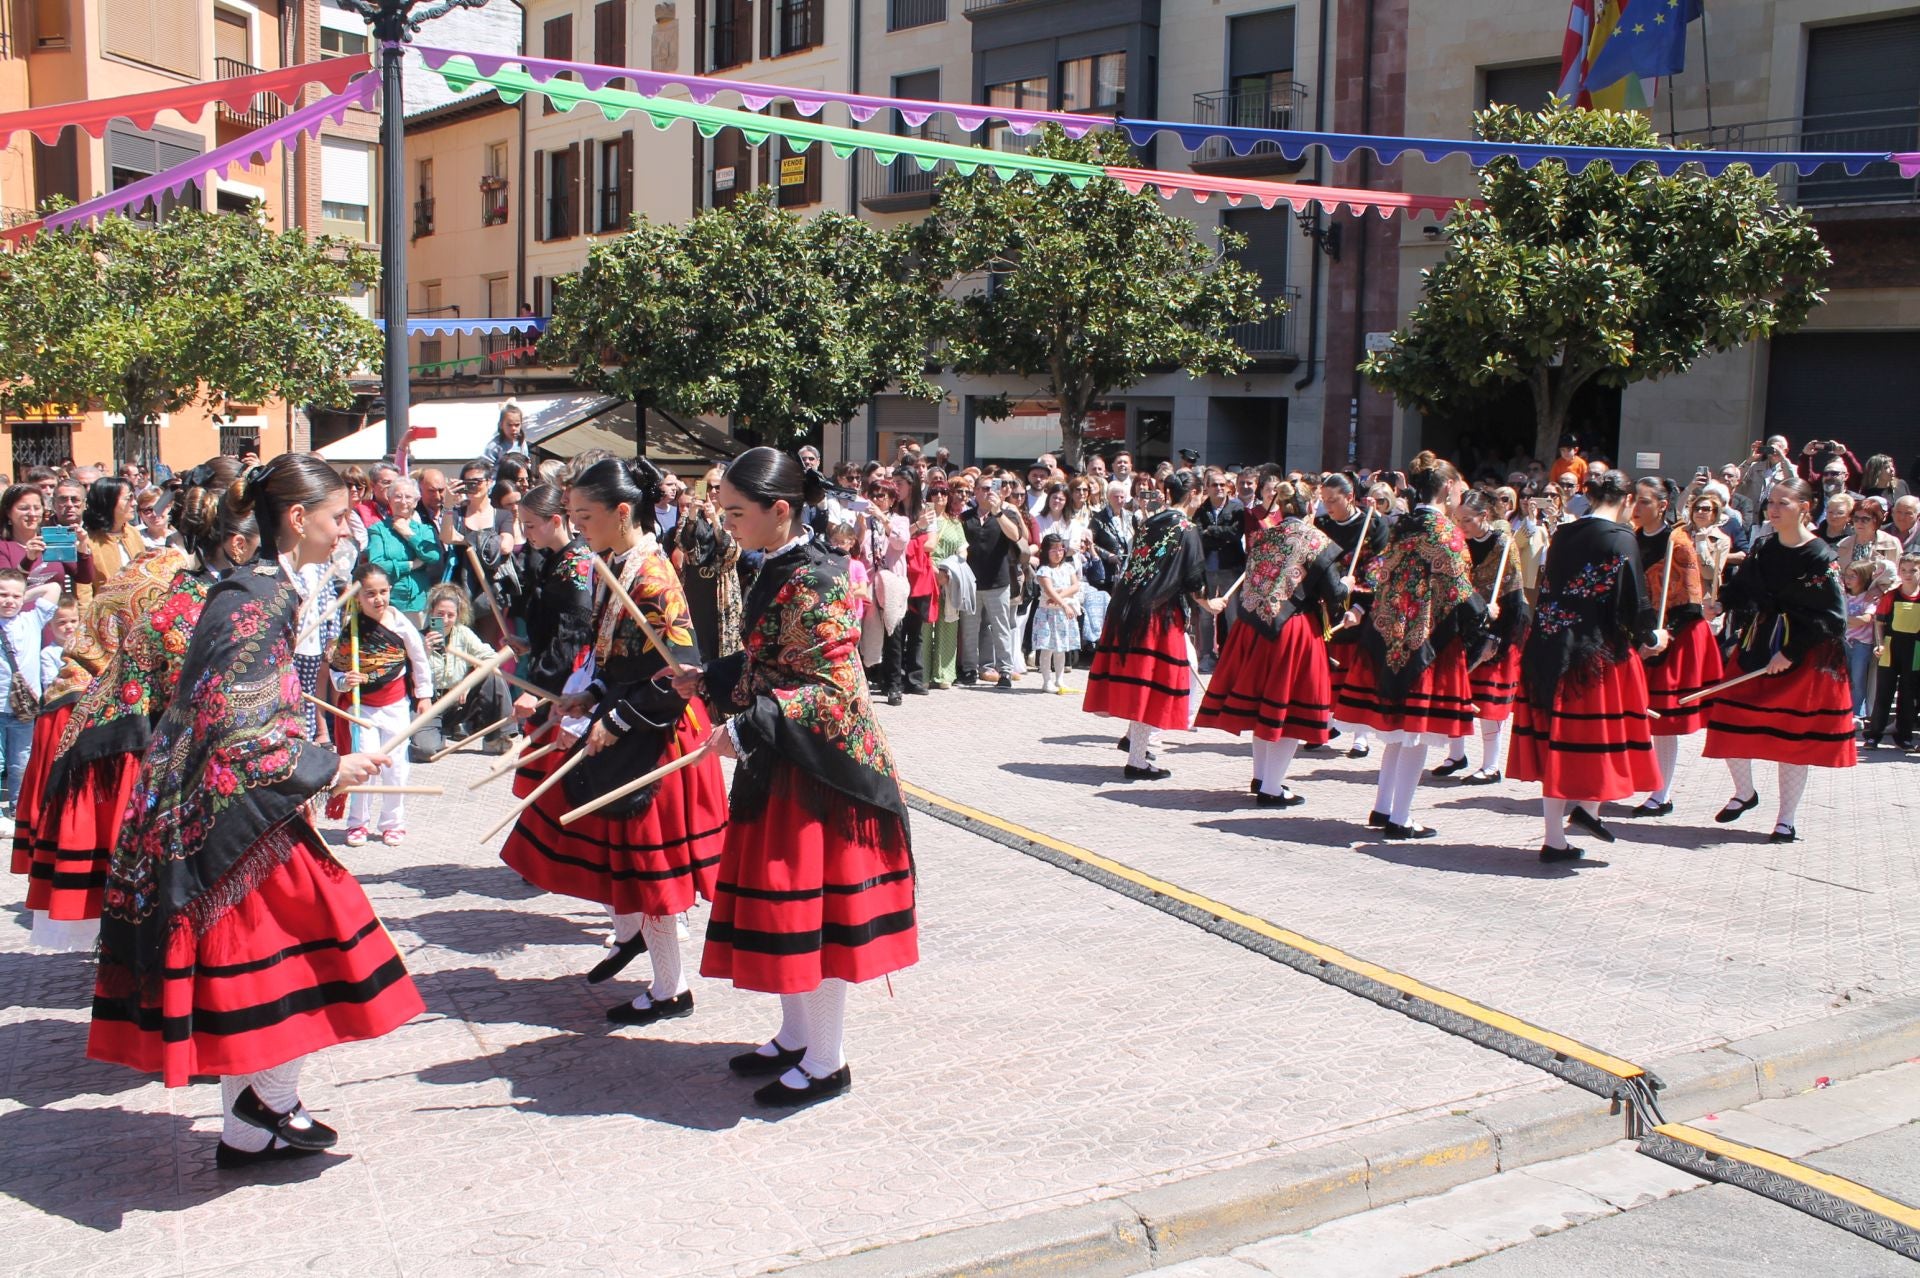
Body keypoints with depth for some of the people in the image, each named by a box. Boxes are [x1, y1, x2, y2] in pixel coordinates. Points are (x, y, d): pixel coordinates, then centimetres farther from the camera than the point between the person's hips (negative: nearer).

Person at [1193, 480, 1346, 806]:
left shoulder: (1261, 535, 5)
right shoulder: (1316, 541, -9)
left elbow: (1251, 580, 11)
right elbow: (1334, 593, -11)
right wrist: (1345, 587, 10)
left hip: (1254, 627, 6)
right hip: (1296, 630, -6)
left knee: (1260, 704, 17)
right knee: (1289, 711, 2)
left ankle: (1260, 776, 29)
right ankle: (1271, 788, 3)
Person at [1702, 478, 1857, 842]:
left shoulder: (1820, 557, -14)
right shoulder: (1762, 549, 3)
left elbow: (1830, 616, -15)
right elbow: (1742, 587, 9)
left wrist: (1791, 652, -18)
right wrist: (1721, 604, -12)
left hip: (1804, 657, -5)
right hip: (1757, 645, 5)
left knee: (1794, 738, 4)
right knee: (1729, 724, 2)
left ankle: (1786, 820, 16)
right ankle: (1744, 792, 28)